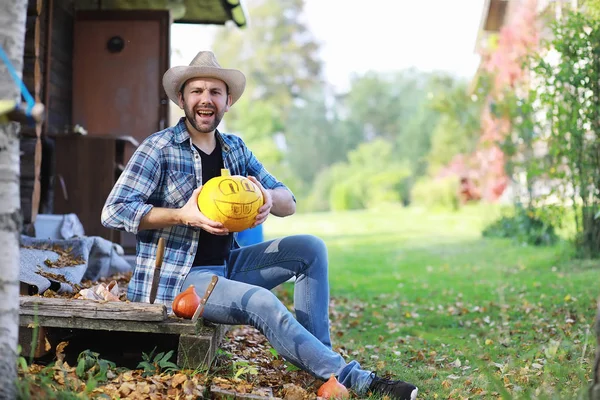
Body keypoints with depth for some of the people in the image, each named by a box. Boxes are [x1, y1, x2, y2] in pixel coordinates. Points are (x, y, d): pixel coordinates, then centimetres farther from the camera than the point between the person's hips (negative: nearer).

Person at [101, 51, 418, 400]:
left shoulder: (235, 149, 9)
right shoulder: (160, 148, -9)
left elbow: (289, 203, 8)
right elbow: (113, 211, -16)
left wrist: (269, 198, -18)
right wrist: (182, 215, -27)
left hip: (226, 266, 7)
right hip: (178, 277, -7)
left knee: (310, 248, -4)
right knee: (262, 302, -29)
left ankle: (318, 353, -7)